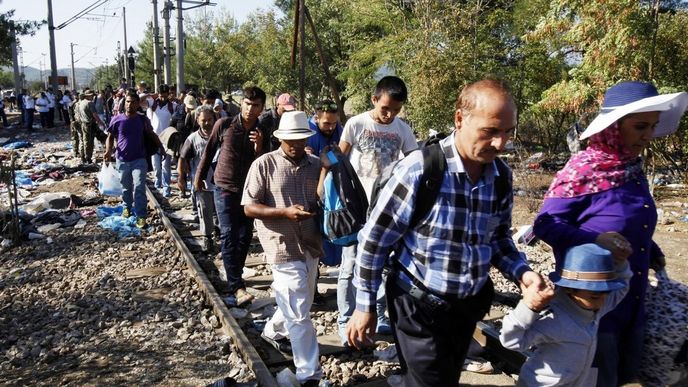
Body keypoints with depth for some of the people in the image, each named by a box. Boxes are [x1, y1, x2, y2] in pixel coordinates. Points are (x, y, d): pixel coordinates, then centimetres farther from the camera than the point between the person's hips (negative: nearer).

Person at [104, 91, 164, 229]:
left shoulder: (143, 120, -1)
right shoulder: (117, 120, -3)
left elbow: (152, 134, 13)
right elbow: (110, 137, 5)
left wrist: (160, 146, 2)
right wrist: (108, 150, -13)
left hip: (139, 159, -1)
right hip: (122, 160, 1)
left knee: (139, 187, -10)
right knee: (126, 187, 16)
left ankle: (141, 216, -8)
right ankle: (127, 207, 40)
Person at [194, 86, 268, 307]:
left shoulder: (261, 134, 0)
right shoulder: (224, 125, -7)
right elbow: (209, 151, 6)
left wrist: (259, 146, -21)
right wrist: (199, 177, 13)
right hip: (225, 189, -3)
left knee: (245, 237, 8)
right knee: (229, 236, -12)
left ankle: (234, 277, 26)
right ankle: (236, 287, -14)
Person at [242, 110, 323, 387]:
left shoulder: (316, 165, 7)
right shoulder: (264, 165, -7)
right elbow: (249, 207, -9)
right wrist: (285, 212, -21)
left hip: (310, 244, 6)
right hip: (283, 246, -6)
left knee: (297, 304, 22)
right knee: (299, 313, -3)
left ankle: (273, 331, 50)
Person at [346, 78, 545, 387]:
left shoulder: (502, 177, -4)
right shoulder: (419, 170, -22)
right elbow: (374, 240, -14)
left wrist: (521, 272, -8)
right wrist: (365, 305, -8)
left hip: (468, 306, 6)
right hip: (419, 306, -6)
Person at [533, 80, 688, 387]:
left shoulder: (632, 169, 5)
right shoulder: (584, 169, -17)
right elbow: (545, 224, -18)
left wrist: (652, 252, 5)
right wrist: (595, 240, -29)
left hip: (632, 302, 8)